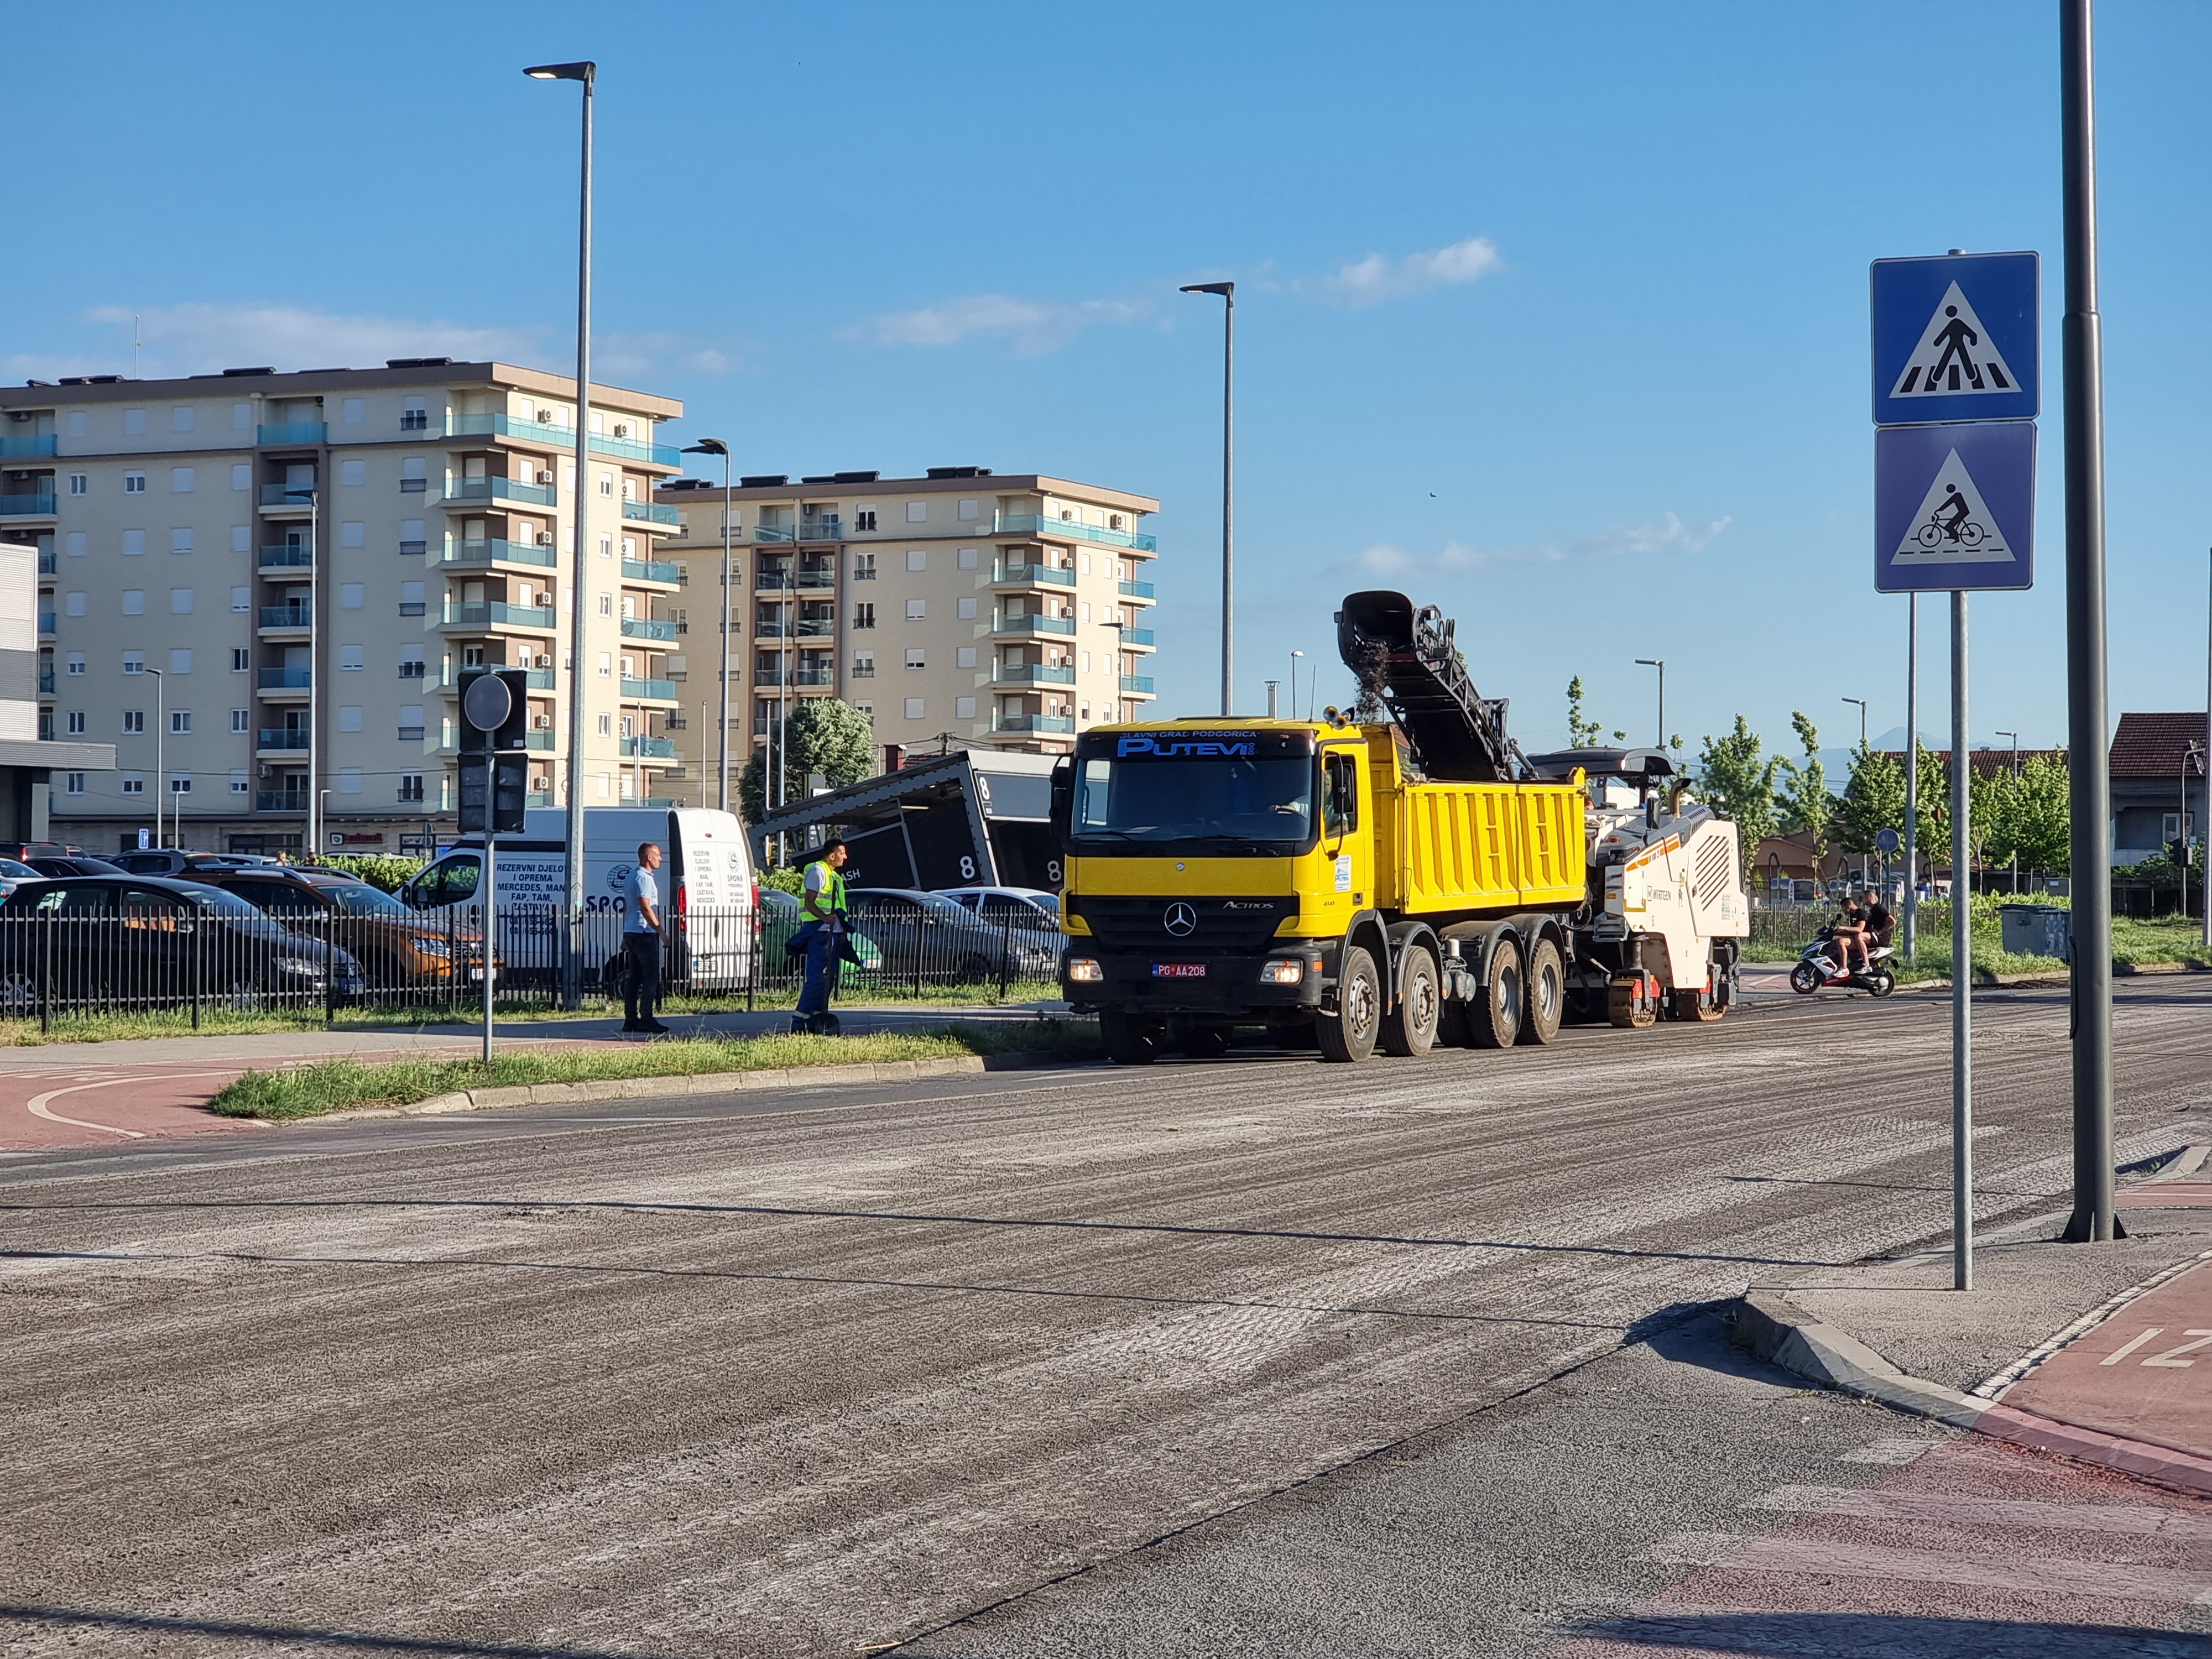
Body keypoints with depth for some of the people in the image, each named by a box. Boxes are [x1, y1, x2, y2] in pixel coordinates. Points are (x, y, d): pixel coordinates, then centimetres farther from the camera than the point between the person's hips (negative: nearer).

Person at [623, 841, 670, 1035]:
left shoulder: (633, 876, 19)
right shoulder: (644, 878, -13)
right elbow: (645, 908, -21)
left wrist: (626, 937, 29)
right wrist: (661, 931, -20)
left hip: (631, 932, 10)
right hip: (644, 933, -10)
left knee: (633, 978, 8)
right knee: (651, 978, -8)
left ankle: (630, 1019, 9)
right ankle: (646, 1019, -10)